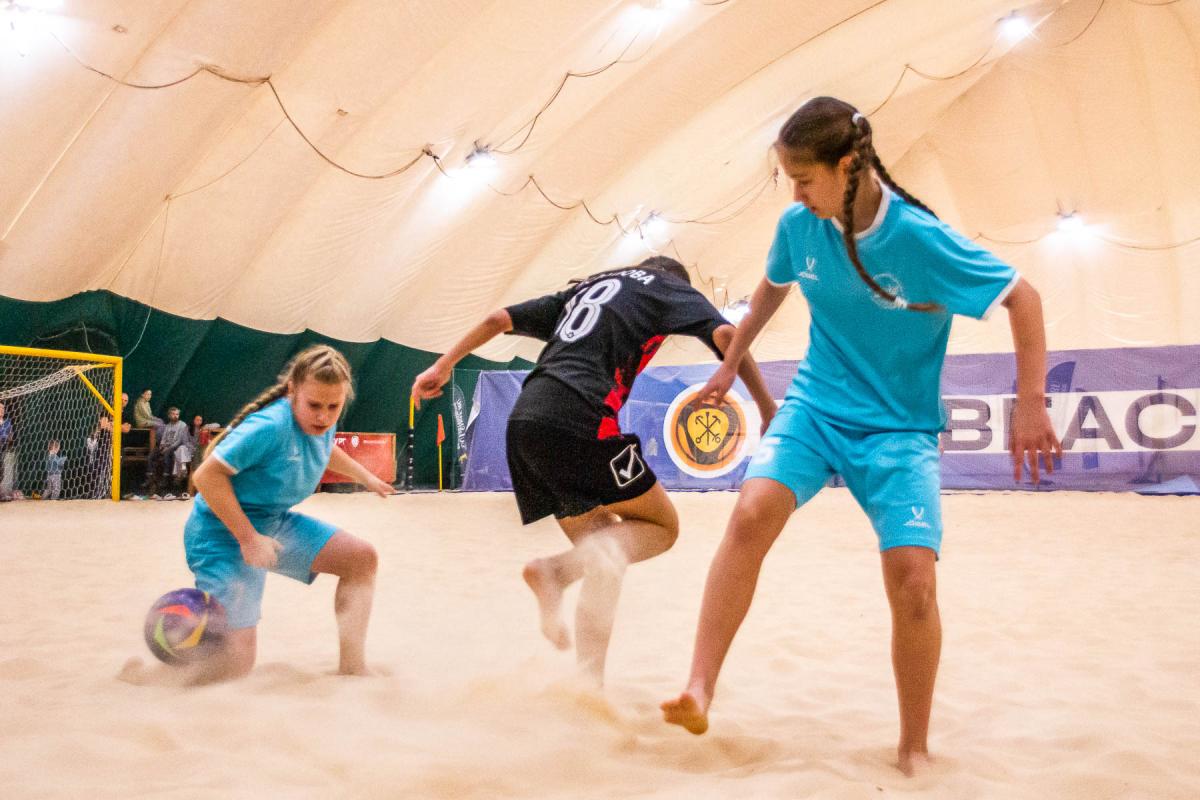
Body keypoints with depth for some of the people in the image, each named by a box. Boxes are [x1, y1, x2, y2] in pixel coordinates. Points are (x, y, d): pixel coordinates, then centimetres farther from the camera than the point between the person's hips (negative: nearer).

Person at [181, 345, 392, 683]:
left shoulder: (322, 424, -2)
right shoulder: (271, 427, -28)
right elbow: (207, 475, -27)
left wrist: (366, 477, 32)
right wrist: (248, 537, -28)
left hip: (273, 522, 9)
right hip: (224, 532, -8)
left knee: (362, 558, 2)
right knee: (235, 662, -14)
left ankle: (352, 665, 7)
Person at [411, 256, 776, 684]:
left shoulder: (585, 289, 33)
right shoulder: (668, 286, 18)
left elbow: (499, 318, 28)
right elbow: (723, 334, -1)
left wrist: (443, 366, 32)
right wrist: (769, 411, -2)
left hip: (523, 421, 7)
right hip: (578, 416, -7)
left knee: (607, 556, 16)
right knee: (661, 526, 8)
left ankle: (590, 682, 3)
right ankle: (558, 568, -17)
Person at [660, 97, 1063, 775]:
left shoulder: (922, 239, -18)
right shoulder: (799, 227, -5)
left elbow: (1023, 298, -9)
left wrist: (1031, 403, -14)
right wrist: (732, 362, 25)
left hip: (899, 427, -3)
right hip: (815, 406, 3)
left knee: (912, 578, -17)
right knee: (753, 512, -26)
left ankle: (915, 751, 6)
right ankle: (699, 692, -23)